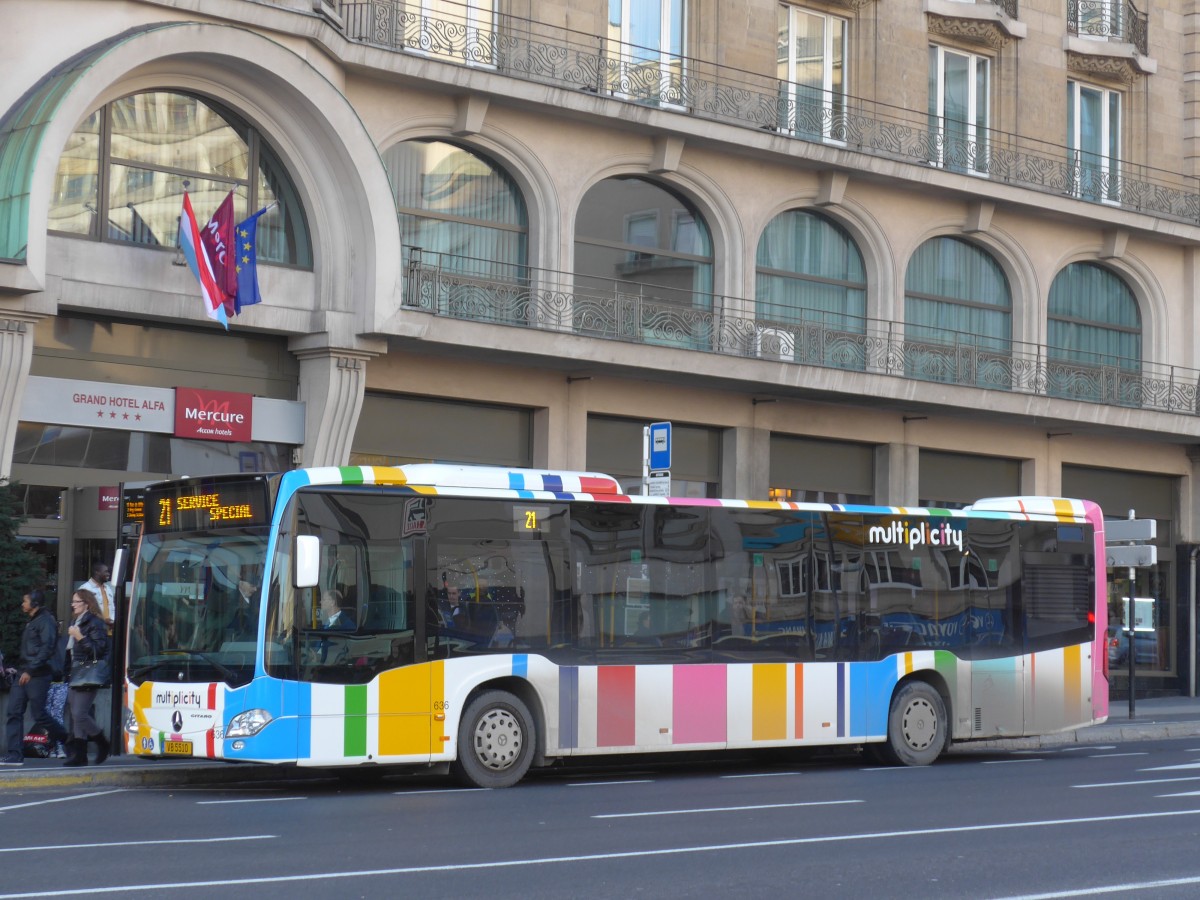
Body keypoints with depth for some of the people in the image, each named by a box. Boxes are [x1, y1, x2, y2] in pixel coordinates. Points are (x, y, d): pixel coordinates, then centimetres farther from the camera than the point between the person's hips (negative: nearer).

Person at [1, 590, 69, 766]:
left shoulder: (46, 621, -9)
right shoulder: (31, 622, 21)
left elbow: (47, 648, -19)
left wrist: (30, 671, -21)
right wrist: (20, 668, 15)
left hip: (38, 676, -9)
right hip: (23, 674, 9)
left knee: (39, 714, -5)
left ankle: (66, 740, 16)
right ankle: (15, 754, -3)